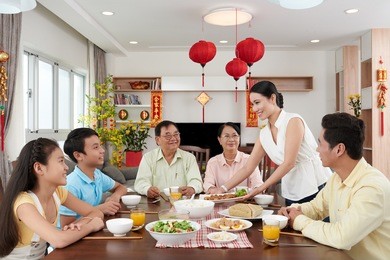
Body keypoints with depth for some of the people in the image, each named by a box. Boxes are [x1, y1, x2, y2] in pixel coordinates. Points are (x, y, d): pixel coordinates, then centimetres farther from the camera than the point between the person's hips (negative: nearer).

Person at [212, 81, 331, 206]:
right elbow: (247, 168, 9)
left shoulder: (293, 121, -13)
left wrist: (261, 188, -16)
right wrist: (223, 188, 0)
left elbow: (289, 163, -17)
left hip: (317, 187, -5)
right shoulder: (264, 134, 7)